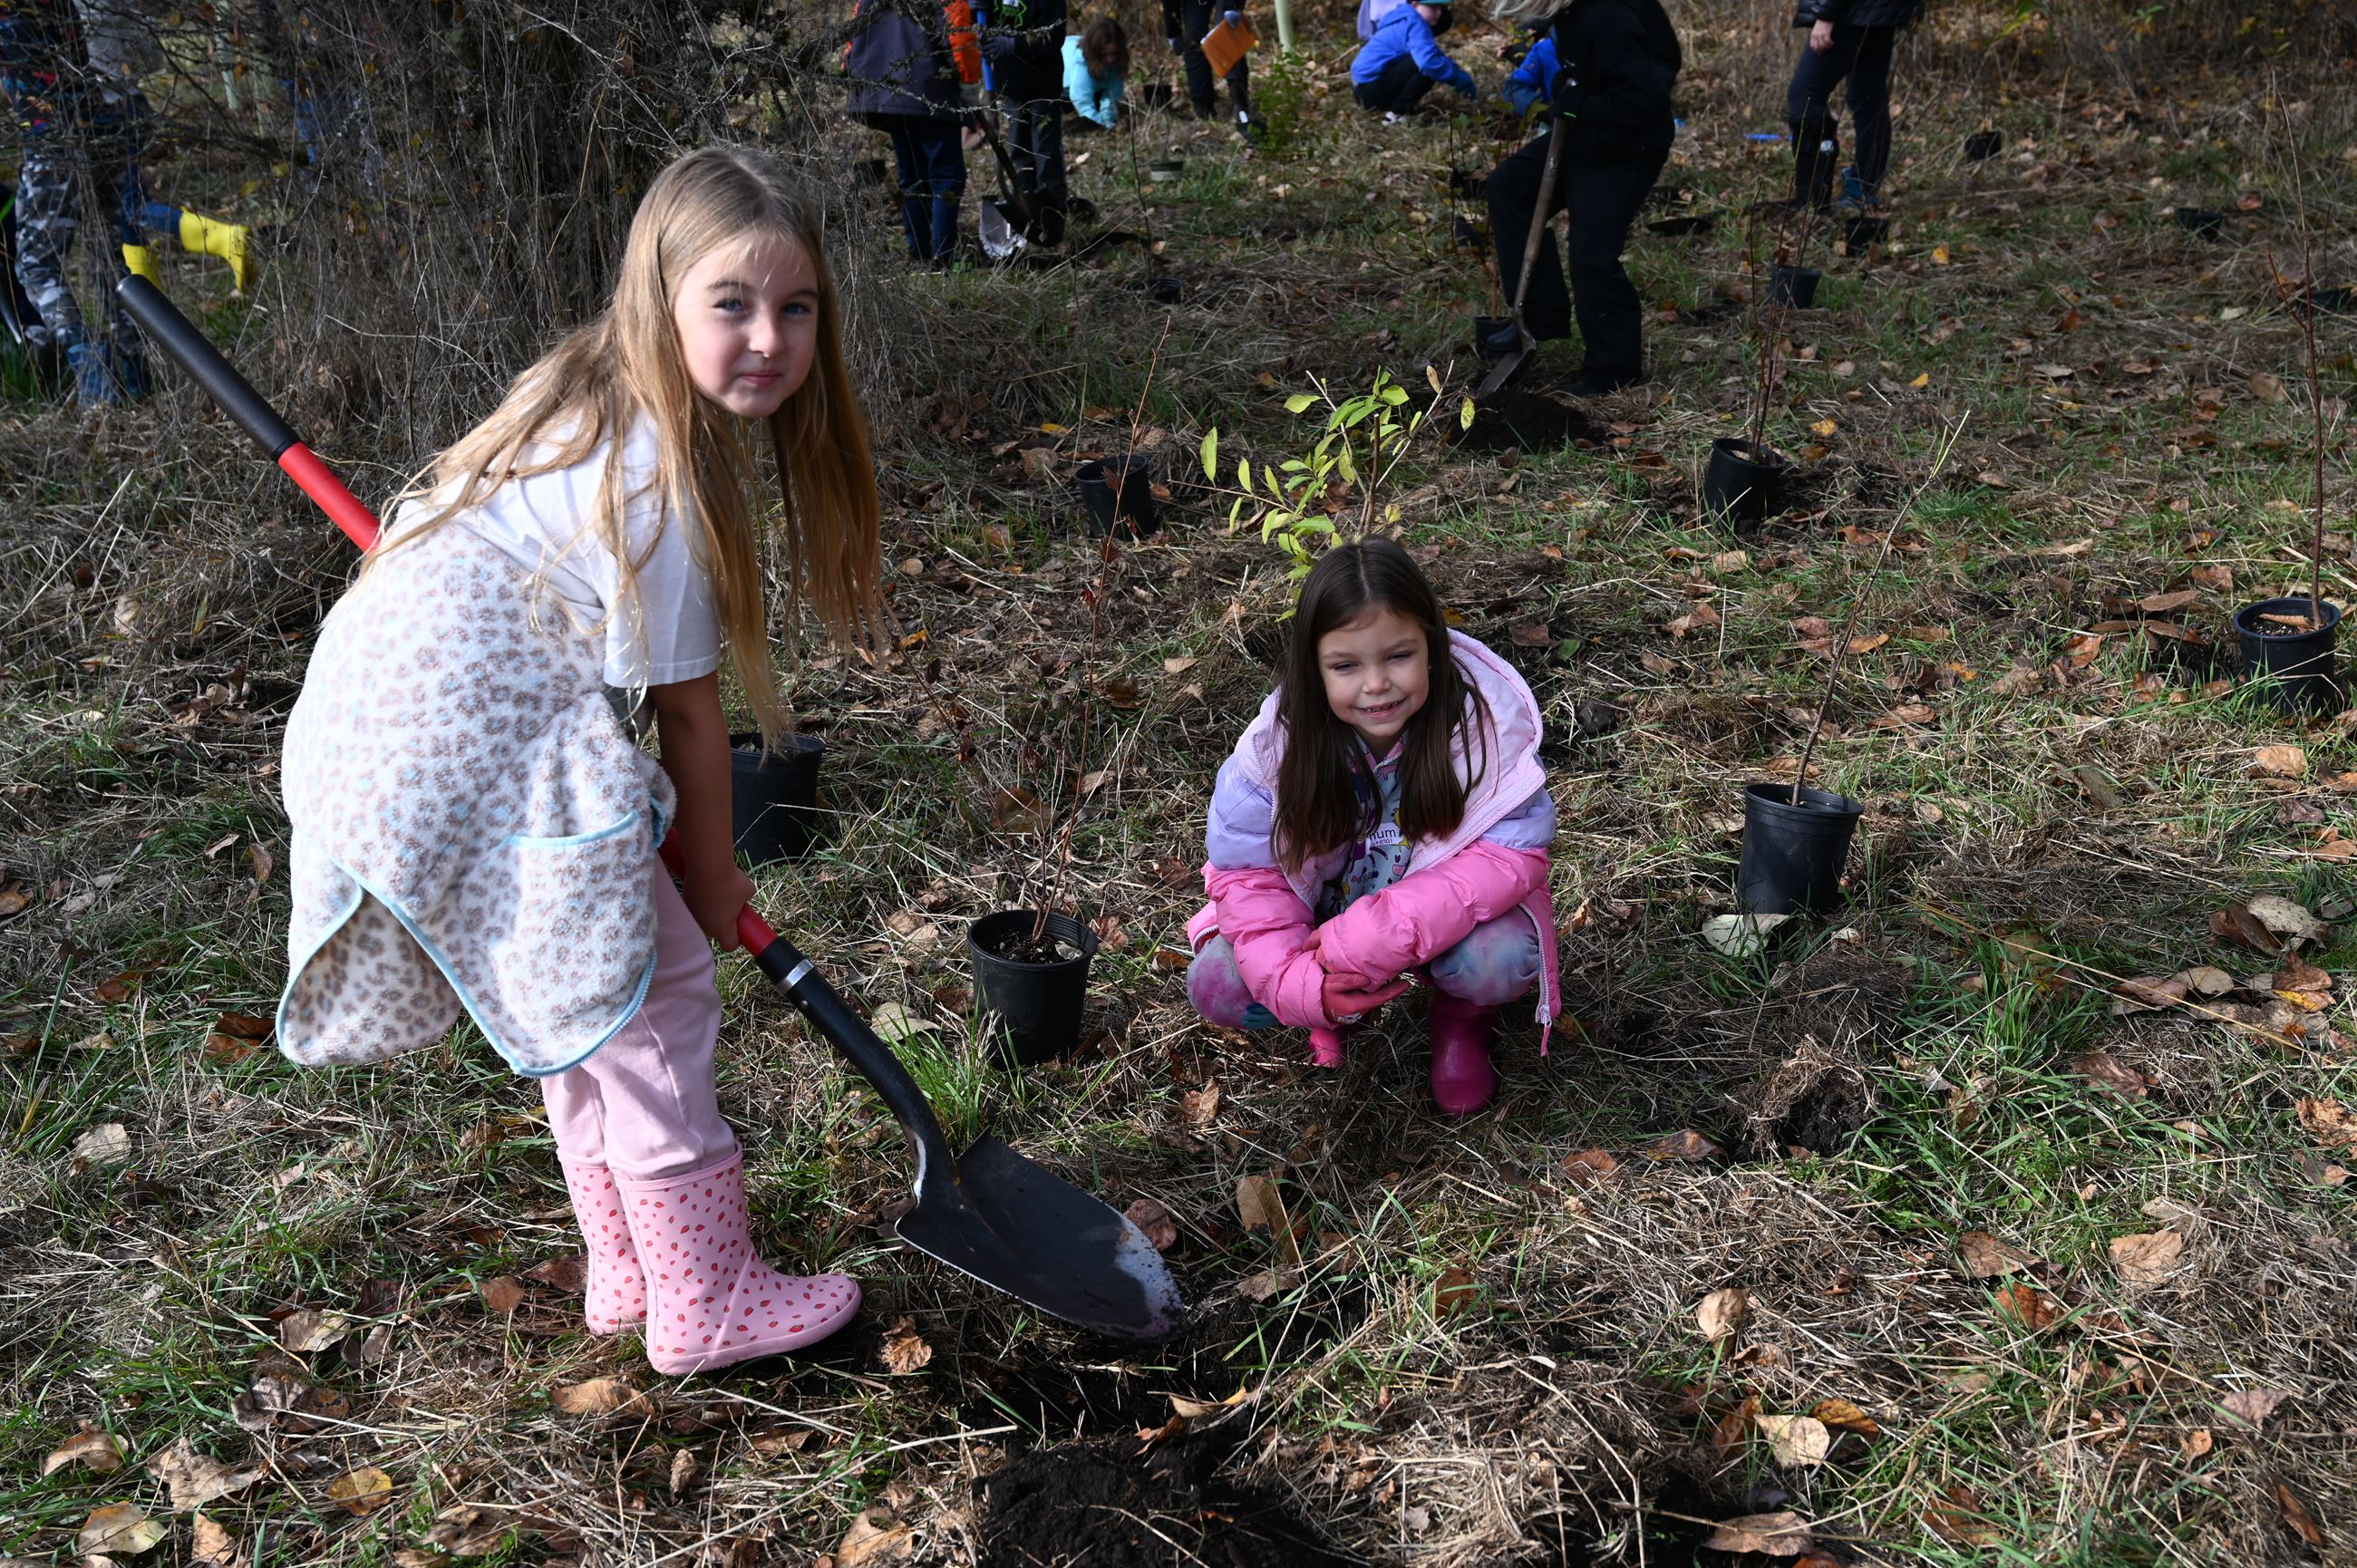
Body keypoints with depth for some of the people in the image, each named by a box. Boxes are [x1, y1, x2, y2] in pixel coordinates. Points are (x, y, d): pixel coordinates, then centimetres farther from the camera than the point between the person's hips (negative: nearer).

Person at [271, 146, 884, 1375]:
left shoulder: (591, 393, 10)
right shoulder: (663, 479, -20)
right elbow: (687, 712, -11)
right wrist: (713, 874, 2)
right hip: (464, 748, -10)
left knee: (582, 987, 19)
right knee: (653, 983, -2)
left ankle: (626, 1268, 32)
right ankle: (706, 1303, 11)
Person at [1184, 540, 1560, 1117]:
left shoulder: (1486, 721, -26)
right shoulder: (1275, 744, -22)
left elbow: (1511, 853, -28)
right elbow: (1248, 873, -16)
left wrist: (1375, 937, -38)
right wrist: (1300, 986, -32)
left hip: (1445, 916, -2)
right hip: (1323, 913, 2)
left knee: (1499, 959, -33)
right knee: (1218, 989, -18)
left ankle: (1463, 1018, 5)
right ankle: (1341, 1001, 13)